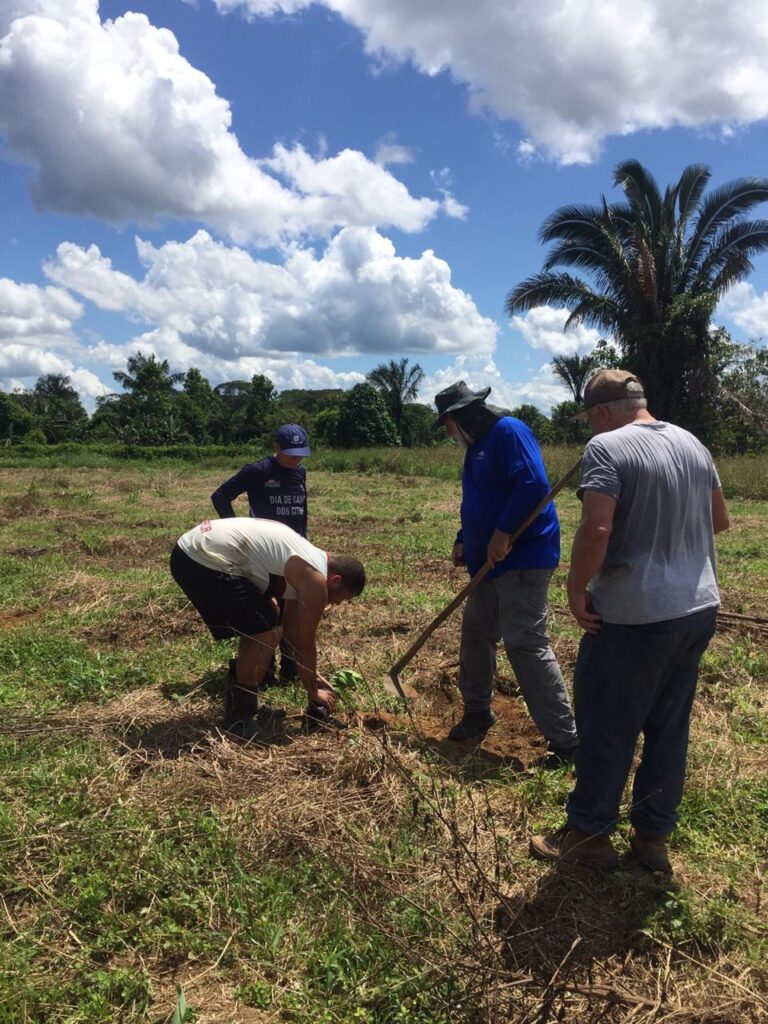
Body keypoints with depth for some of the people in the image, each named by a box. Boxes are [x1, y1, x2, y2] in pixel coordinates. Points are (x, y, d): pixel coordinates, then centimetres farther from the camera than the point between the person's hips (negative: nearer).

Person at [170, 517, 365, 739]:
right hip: (204, 560, -11)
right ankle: (238, 716, 5)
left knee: (261, 621, 22)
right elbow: (306, 641, 2)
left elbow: (293, 628, 30)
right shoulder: (315, 579, -8)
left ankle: (242, 700, 30)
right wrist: (313, 690, 17)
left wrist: (311, 674, 37)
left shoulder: (301, 568, 21)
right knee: (267, 631, -7)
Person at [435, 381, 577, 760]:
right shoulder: (477, 446, 17)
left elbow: (534, 484, -26)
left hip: (522, 558, -10)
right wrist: (464, 542, 12)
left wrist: (503, 533, -25)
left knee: (526, 645, -11)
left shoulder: (508, 431, -13)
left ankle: (565, 740, -2)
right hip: (491, 562, 10)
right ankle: (476, 711, 36)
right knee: (475, 633, 17)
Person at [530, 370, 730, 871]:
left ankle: (590, 834, 22)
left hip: (633, 614, -7)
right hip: (699, 608, 8)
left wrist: (576, 589, -13)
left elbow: (596, 529, -25)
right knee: (670, 726, 16)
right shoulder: (692, 444, 9)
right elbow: (721, 520, 18)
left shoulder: (607, 447, -14)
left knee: (607, 728, 7)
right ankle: (654, 836, 28)